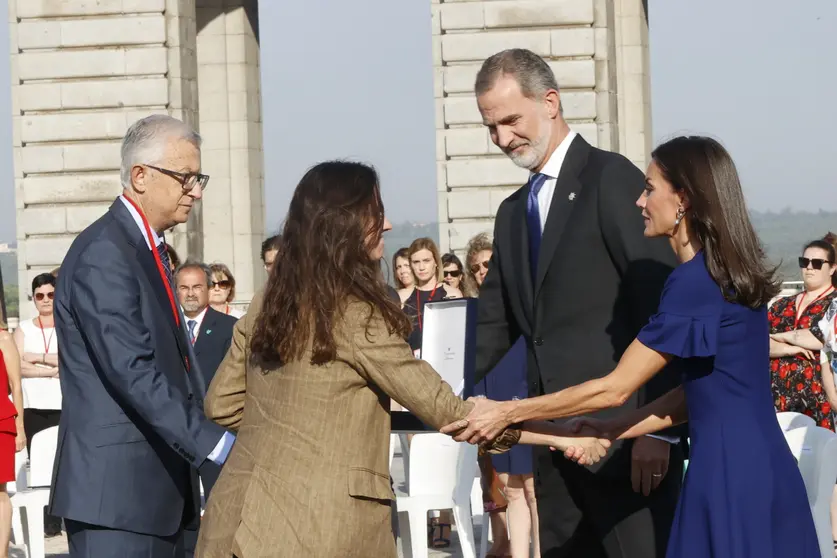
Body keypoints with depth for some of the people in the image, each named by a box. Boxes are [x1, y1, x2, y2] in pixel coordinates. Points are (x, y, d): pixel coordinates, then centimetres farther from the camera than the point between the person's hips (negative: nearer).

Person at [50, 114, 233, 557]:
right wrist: (217, 444, -26)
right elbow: (132, 372, -23)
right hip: (116, 492, -10)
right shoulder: (102, 256, -14)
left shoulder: (148, 250, 18)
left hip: (158, 489, 10)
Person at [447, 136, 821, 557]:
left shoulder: (695, 281, -16)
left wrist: (507, 413, -5)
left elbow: (615, 389, -12)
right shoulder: (727, 273, 13)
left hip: (730, 475, -9)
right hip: (758, 468, 9)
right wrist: (607, 431, 12)